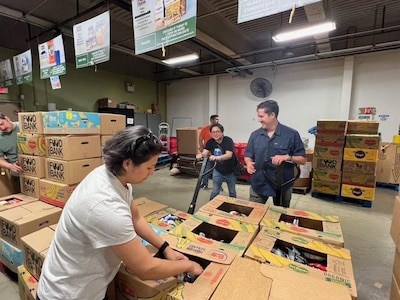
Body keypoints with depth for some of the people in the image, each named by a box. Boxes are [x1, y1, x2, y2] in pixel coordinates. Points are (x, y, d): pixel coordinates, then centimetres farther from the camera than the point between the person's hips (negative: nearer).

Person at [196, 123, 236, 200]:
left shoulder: (228, 140, -22)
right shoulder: (210, 142, -9)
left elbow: (229, 155, -36)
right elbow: (204, 152, -22)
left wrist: (216, 157, -54)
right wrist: (200, 155, -47)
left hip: (230, 171, -2)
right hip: (218, 171, 2)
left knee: (232, 192, 17)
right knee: (215, 192, 4)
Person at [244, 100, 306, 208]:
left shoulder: (291, 134, -9)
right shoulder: (255, 135, 0)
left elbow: (303, 159, -6)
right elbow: (248, 155, 7)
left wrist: (288, 157, -24)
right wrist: (249, 163, -15)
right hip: (258, 184, 2)